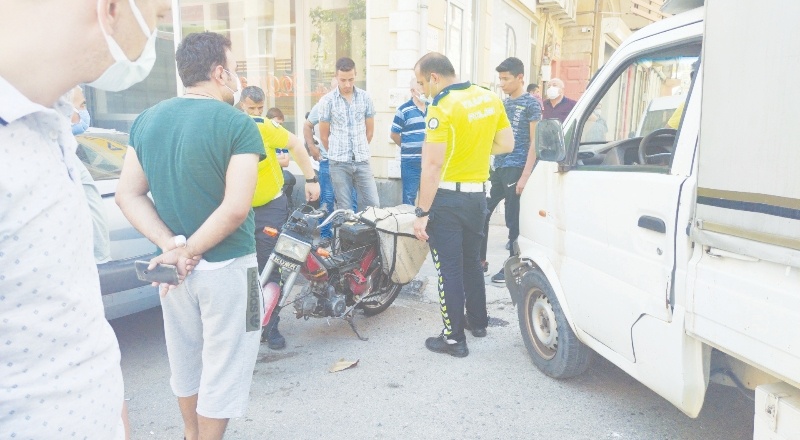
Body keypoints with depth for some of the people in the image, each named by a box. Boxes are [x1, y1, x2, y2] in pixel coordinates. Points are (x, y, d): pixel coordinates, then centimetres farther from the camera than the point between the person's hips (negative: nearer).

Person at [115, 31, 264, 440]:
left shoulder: (146, 120, 3)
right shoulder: (238, 125, -16)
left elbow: (128, 196, 0)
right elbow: (235, 209, -24)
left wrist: (172, 247, -9)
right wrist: (190, 250, -14)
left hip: (171, 266, 7)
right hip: (226, 268, -6)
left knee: (184, 361, 24)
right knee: (222, 369, 10)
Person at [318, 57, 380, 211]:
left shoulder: (365, 98, 3)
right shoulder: (327, 101, -4)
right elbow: (324, 136, 5)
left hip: (362, 161, 2)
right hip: (338, 163, -2)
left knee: (373, 205, -2)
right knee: (345, 208, 4)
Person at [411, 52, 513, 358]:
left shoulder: (442, 107, -17)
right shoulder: (489, 98, 5)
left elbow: (432, 165, -21)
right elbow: (506, 144, 11)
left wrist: (422, 214, -19)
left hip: (448, 198, -7)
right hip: (477, 194, 7)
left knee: (449, 269, 2)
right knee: (471, 260, 22)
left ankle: (454, 338, 10)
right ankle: (478, 321, 36)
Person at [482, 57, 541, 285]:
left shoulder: (531, 103, -5)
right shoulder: (503, 103, 14)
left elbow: (534, 142, -10)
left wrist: (525, 175, -16)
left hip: (516, 169, -7)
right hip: (498, 168, 7)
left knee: (514, 220, 1)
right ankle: (480, 259, 19)